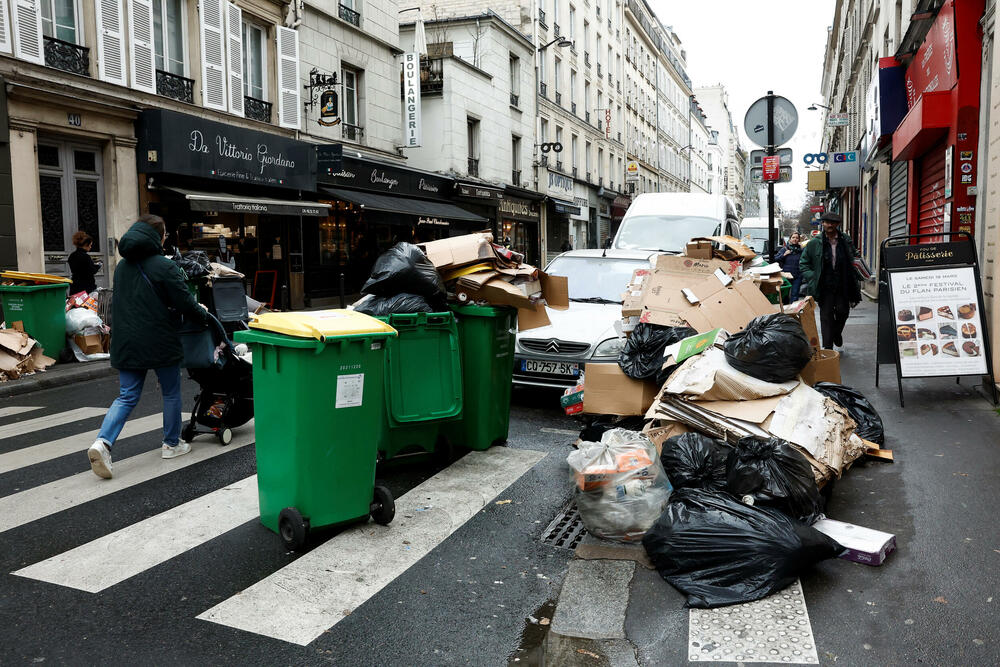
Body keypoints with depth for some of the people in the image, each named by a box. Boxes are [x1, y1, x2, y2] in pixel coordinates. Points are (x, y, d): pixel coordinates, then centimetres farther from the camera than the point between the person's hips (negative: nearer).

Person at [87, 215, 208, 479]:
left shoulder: (122, 266, 10)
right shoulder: (164, 267, -13)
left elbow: (120, 303, 19)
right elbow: (184, 302, -11)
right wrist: (202, 314, 7)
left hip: (126, 343, 6)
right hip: (160, 343, -6)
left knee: (126, 396, 9)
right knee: (171, 393, 11)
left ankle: (103, 442, -10)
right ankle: (171, 444, 22)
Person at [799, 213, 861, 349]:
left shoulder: (846, 241, 6)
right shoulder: (814, 243, 1)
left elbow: (854, 259, 18)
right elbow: (803, 263, 7)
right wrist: (812, 277, -7)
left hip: (843, 286, 2)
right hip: (824, 287, -2)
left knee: (843, 311, 2)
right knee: (826, 316, 0)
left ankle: (837, 333, 35)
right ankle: (828, 348, 6)